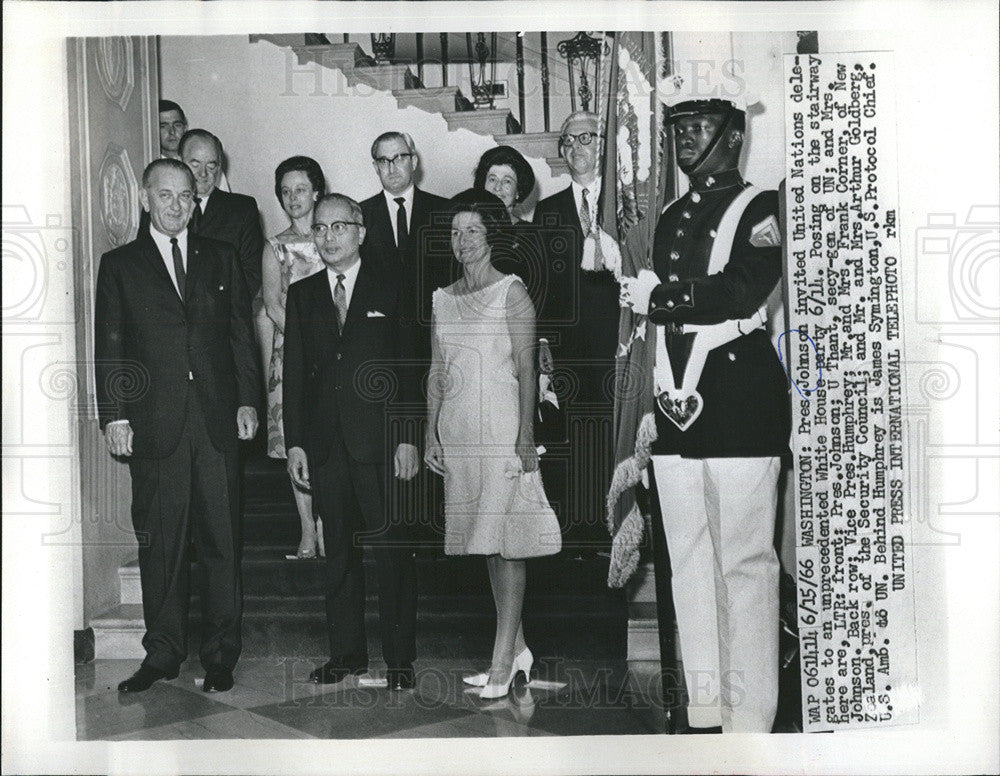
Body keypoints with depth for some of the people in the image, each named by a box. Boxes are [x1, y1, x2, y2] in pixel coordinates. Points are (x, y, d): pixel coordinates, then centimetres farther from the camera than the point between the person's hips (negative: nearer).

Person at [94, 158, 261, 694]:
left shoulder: (220, 258, 13)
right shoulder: (119, 266, 8)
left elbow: (241, 334, 11)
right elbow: (109, 347, 4)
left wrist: (248, 400, 3)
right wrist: (114, 416, -4)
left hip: (217, 420, 1)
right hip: (154, 424, -1)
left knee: (222, 539, 3)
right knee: (160, 544, 4)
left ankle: (221, 654, 13)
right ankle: (163, 654, 15)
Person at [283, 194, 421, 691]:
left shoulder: (390, 287, 4)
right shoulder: (302, 295, 12)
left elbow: (410, 366, 1)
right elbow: (294, 372, 11)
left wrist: (409, 438, -6)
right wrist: (294, 442, 4)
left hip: (380, 440, -3)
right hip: (325, 442, 3)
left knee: (393, 550, 0)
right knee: (338, 551, 9)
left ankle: (399, 656, 9)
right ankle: (346, 651, 19)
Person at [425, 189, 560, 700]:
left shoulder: (511, 292, -1)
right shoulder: (442, 298, 15)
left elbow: (526, 369, -6)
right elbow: (436, 371, 16)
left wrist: (525, 436, -13)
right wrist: (431, 432, 9)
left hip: (501, 430, -6)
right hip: (458, 432, 6)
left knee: (505, 542, -7)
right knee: (486, 543, 9)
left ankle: (502, 663, -4)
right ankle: (516, 648, 20)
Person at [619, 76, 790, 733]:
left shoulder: (759, 208, 0)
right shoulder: (671, 219, 22)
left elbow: (744, 289, -16)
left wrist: (657, 297, -9)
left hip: (739, 399, -7)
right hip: (676, 400, 7)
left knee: (745, 560, -5)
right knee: (689, 559, 8)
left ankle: (751, 716, 1)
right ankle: (704, 708, 16)